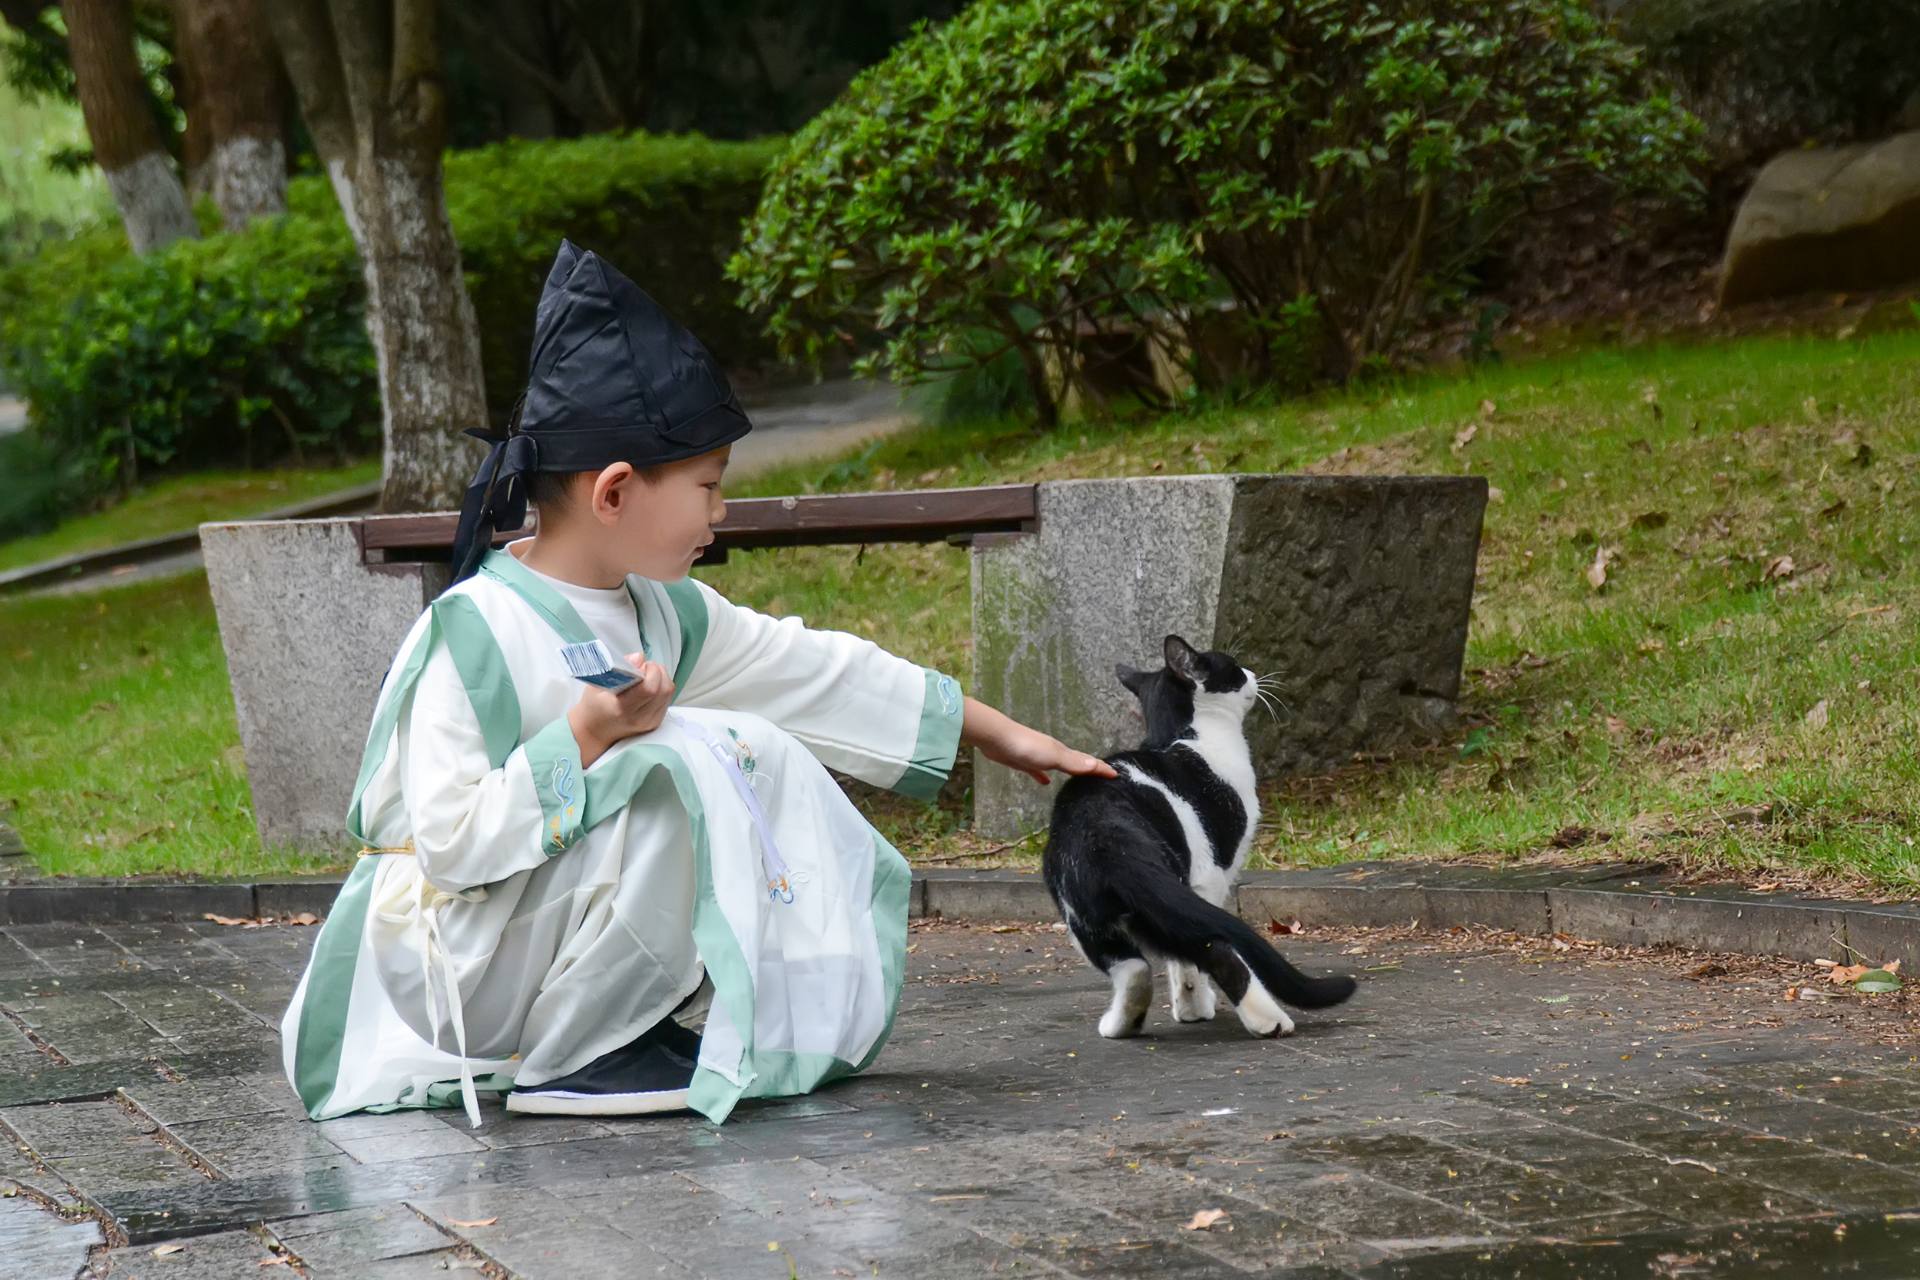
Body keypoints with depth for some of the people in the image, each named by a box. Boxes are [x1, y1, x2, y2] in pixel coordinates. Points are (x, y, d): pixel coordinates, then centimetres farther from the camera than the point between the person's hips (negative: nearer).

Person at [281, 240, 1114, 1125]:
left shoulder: (660, 613, 4)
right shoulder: (476, 632, -21)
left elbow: (810, 672, 14)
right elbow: (450, 837, -26)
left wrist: (994, 731, 19)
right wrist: (586, 736, -29)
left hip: (576, 916, 9)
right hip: (465, 966, -9)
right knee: (693, 766, -26)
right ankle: (575, 1054, -18)